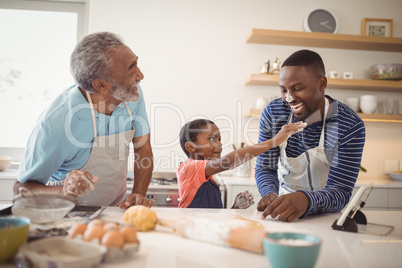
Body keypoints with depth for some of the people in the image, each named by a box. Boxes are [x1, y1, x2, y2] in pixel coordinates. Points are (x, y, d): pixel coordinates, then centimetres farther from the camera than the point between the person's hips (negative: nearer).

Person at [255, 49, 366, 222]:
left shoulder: (350, 127, -16)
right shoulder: (272, 113, -8)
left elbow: (341, 191, -19)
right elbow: (265, 169, -5)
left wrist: (306, 200, -41)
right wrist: (271, 195, -27)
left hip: (324, 220, -1)